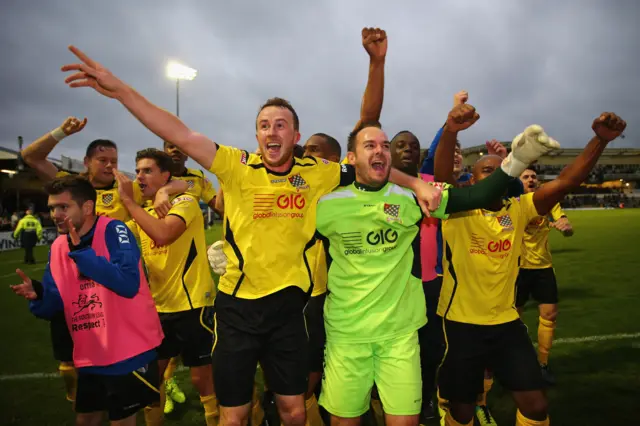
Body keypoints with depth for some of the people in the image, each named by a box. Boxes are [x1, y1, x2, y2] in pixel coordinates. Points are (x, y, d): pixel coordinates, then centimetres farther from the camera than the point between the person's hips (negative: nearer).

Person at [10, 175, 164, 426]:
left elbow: (128, 283, -29)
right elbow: (52, 308, 8)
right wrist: (37, 295, -14)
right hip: (89, 357, 6)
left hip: (129, 352, -6)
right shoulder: (58, 247, 5)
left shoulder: (113, 231, -15)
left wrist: (80, 252, -25)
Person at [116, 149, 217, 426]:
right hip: (158, 308, 7)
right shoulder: (144, 213, 12)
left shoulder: (185, 202, -11)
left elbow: (162, 234, -30)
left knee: (202, 378, 5)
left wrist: (128, 200, -23)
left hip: (192, 305, -7)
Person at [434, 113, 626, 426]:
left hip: (506, 322, 4)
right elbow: (442, 173, -30)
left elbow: (566, 181, -9)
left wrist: (600, 139, -23)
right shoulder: (458, 211, -11)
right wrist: (451, 129, -47)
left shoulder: (519, 210, 0)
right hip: (461, 324, -3)